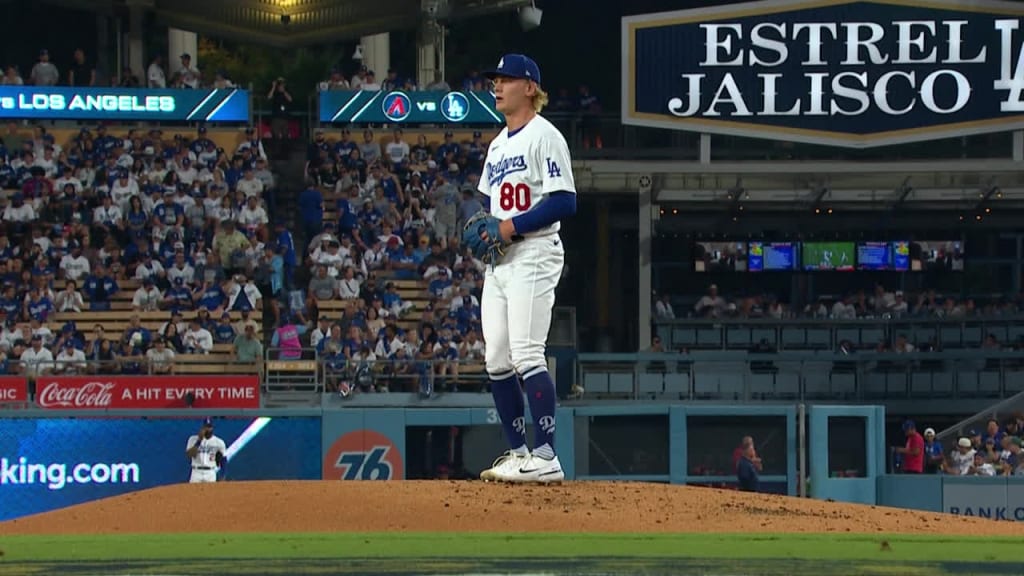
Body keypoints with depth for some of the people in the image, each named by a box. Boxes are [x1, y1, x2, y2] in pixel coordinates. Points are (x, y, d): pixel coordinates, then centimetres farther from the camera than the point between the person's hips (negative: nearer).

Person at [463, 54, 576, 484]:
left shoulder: (544, 136, -8)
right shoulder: (497, 145, 20)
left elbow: (564, 203, -16)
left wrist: (508, 227, -19)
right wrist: (479, 229, 6)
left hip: (533, 256, -9)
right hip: (499, 261, 9)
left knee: (526, 355, -17)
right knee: (497, 362, 7)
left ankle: (545, 458, -20)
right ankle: (518, 452, 13)